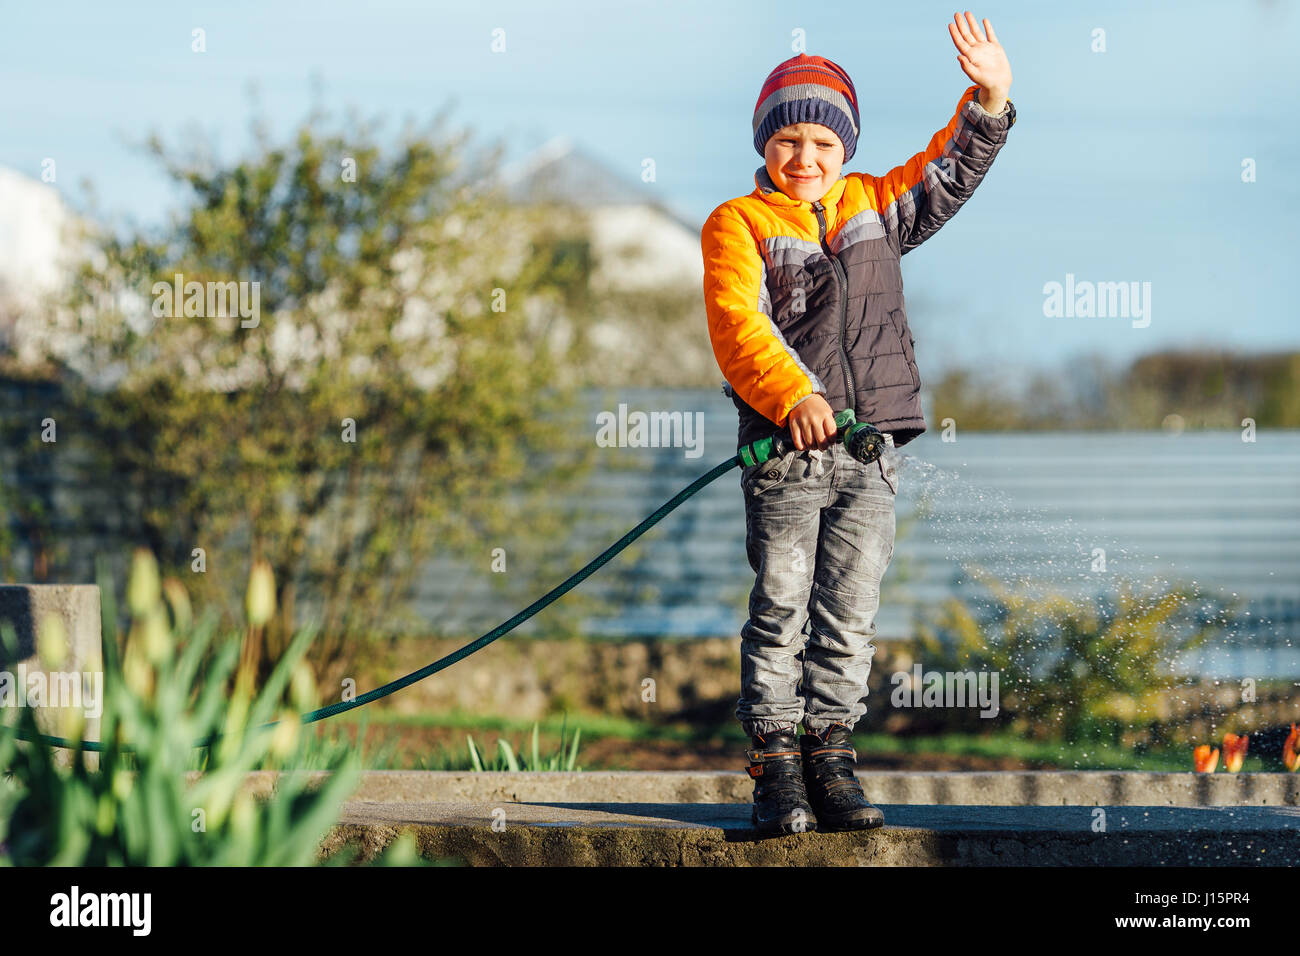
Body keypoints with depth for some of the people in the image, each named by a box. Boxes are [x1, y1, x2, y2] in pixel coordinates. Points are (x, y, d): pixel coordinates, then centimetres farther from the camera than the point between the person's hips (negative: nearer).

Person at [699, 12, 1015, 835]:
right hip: (785, 451, -4)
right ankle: (776, 767, 1)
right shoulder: (737, 225, 1)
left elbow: (950, 172, 20)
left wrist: (988, 100, 4)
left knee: (851, 612, 4)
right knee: (781, 609, -4)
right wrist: (793, 396, -25)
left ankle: (831, 758, 12)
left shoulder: (875, 208, 17)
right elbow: (738, 323, -11)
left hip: (870, 453, 4)